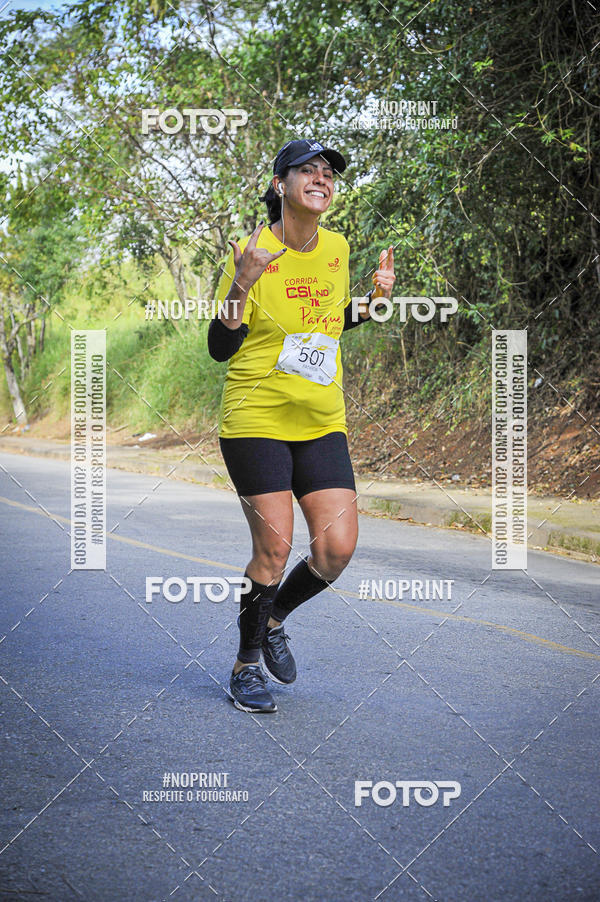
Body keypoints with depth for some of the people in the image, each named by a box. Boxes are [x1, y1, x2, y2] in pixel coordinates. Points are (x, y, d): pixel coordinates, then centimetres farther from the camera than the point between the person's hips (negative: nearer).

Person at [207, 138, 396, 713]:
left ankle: (273, 617, 25)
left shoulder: (337, 249, 8)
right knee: (274, 547, -7)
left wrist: (374, 300, 6)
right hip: (255, 420, -5)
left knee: (337, 548, -5)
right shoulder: (252, 252, -9)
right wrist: (241, 285, -25)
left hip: (322, 423, 5)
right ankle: (246, 665, 15)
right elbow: (220, 347, -10)